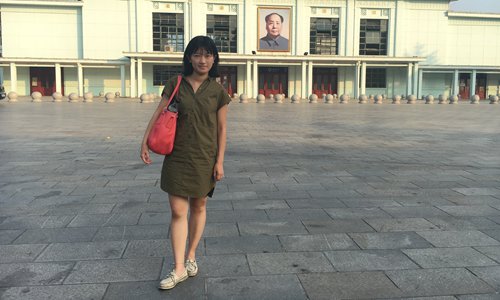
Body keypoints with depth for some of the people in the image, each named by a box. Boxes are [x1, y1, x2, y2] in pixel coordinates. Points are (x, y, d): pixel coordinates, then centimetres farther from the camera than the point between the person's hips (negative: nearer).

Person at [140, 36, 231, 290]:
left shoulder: (217, 91, -1)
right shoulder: (175, 84, 0)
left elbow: (221, 128, 0)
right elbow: (158, 114, 2)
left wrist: (220, 161, -3)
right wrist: (145, 142, -4)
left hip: (205, 158, 0)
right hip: (177, 157, 0)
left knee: (198, 207, 13)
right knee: (178, 211, -2)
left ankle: (191, 256, 31)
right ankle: (179, 269, 5)